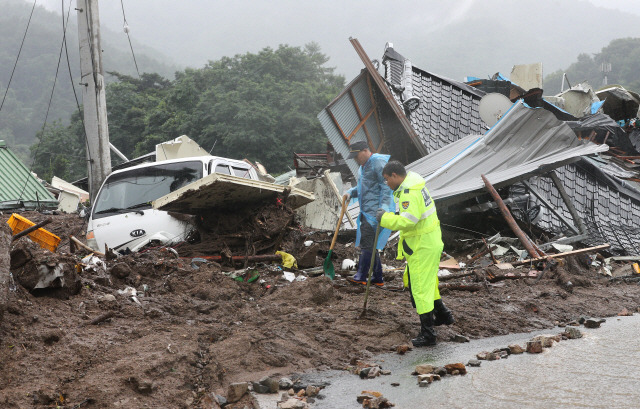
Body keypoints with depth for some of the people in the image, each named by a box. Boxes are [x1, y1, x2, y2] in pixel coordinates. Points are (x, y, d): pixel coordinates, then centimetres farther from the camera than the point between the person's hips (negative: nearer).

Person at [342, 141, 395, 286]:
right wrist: (350, 192, 9)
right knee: (369, 245, 11)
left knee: (367, 243, -12)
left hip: (376, 211, -10)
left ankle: (361, 276, -11)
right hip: (366, 212, 10)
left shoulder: (378, 162, -10)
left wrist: (384, 207, -26)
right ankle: (378, 278, 17)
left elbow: (386, 187, -18)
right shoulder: (363, 166, 21)